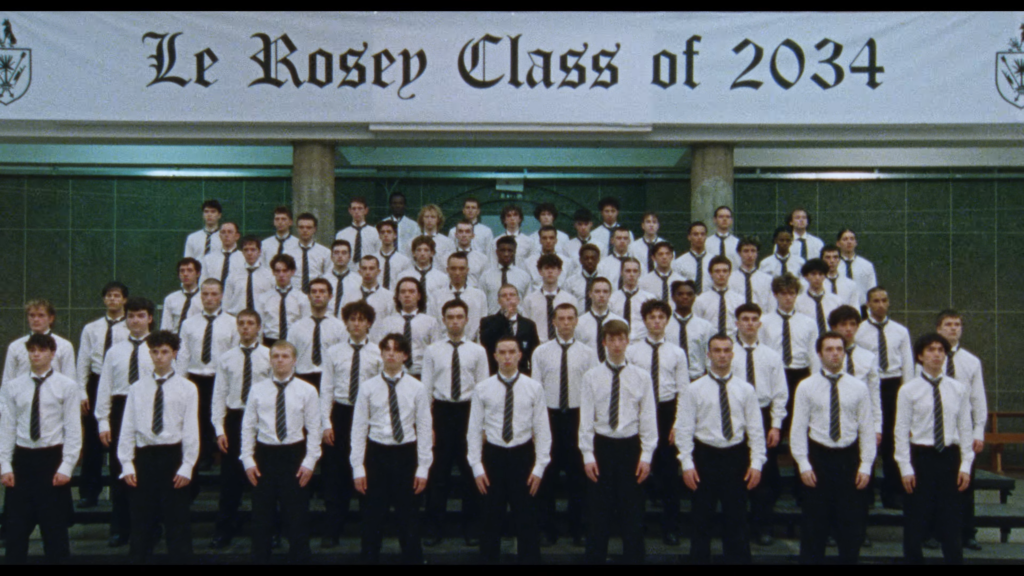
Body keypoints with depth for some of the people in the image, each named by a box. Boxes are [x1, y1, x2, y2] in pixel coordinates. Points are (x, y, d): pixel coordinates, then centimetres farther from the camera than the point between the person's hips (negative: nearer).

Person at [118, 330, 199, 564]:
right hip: (143, 457, 2)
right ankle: (138, 558, 19)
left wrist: (187, 467, -8)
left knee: (177, 518, 3)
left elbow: (191, 431, -2)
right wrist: (127, 465, -1)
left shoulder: (187, 389, 1)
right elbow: (127, 428, 5)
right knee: (141, 518, 9)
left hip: (173, 455, -2)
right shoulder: (137, 388, 7)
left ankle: (180, 557, 11)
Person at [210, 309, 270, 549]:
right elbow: (219, 395, 5)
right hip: (234, 419, 1)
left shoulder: (269, 356, 0)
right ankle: (224, 531, 14)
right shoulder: (226, 358, 6)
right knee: (230, 477, 4)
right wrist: (219, 429, -3)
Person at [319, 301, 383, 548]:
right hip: (340, 413, 1)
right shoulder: (334, 352, 4)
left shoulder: (378, 354, 1)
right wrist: (326, 423, -5)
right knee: (336, 474, 2)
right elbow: (326, 389, 2)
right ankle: (332, 530, 11)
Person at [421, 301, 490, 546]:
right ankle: (433, 528, 14)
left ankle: (470, 526, 20)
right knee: (438, 471, 3)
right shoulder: (432, 351, 3)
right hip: (441, 411, 0)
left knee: (470, 471, 7)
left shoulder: (478, 351, 4)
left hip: (468, 411, 0)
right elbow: (426, 389, 2)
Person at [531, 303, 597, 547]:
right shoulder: (541, 352, 3)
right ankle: (548, 530, 17)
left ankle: (577, 530, 18)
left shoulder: (588, 353, 3)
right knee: (548, 476, 5)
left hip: (578, 417, 0)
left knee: (578, 476, 6)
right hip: (549, 417, 0)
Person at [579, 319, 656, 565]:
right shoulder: (591, 377, 1)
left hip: (631, 446, 0)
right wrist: (588, 456, -7)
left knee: (633, 512, 6)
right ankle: (595, 558, 16)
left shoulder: (642, 378, 2)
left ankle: (633, 558, 17)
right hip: (602, 446, 0)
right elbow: (586, 419, -1)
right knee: (598, 510, 5)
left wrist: (646, 456, -5)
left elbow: (648, 419, 1)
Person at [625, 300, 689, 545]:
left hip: (667, 411, 0)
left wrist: (678, 423, -7)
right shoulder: (631, 351, 3)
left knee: (669, 470, 3)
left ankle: (670, 527, 13)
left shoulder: (677, 353, 4)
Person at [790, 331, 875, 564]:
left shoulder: (858, 387, 4)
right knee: (813, 526, 5)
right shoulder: (806, 387, 0)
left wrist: (866, 466, -3)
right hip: (819, 457, -1)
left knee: (851, 524, 8)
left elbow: (867, 429, 3)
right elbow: (798, 429, -2)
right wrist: (803, 465, -9)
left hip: (849, 458, 1)